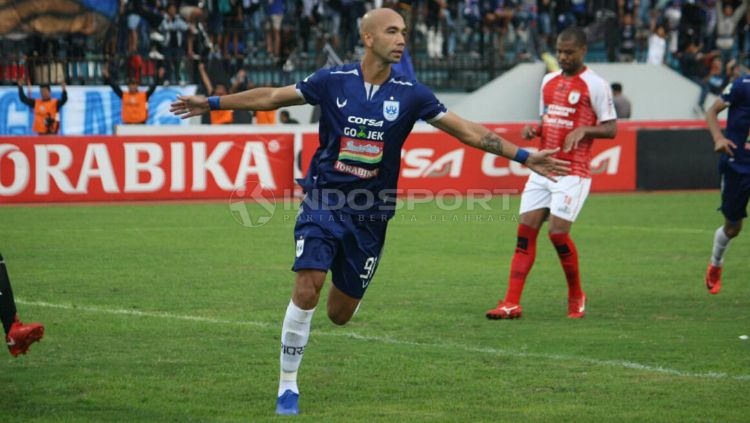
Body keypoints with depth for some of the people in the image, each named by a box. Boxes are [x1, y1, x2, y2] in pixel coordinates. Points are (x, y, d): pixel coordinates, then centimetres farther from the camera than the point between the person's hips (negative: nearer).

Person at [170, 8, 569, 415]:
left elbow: (467, 131, 0)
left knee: (339, 315, 6)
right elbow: (272, 97, 6)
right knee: (306, 292, -19)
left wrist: (523, 156, -6)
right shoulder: (333, 80, -4)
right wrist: (211, 103, 7)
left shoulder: (410, 94, -3)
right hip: (324, 200, -2)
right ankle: (288, 386, -5)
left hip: (370, 213, 2)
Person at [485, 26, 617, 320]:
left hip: (572, 172, -6)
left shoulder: (595, 85, -5)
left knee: (558, 232, -13)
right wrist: (533, 130, 3)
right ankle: (512, 303, -4)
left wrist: (583, 130, -22)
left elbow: (611, 129, -5)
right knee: (525, 231, -3)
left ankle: (576, 297, 10)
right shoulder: (549, 81, 15)